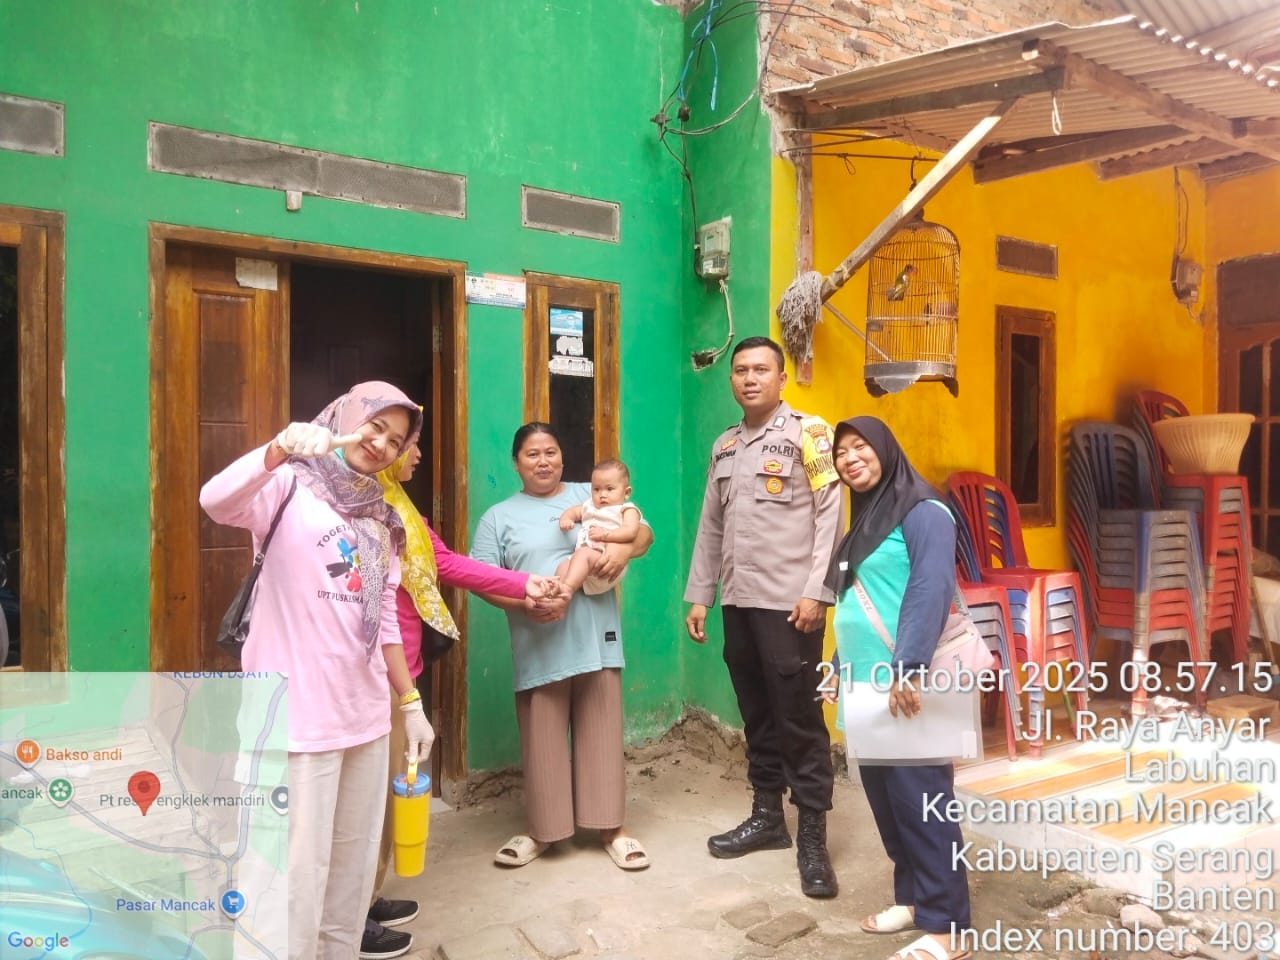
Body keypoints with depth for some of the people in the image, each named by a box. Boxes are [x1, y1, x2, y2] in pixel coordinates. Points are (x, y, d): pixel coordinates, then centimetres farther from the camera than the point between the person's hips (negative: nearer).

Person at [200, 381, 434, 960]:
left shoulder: (380, 517, 14)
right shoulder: (289, 486, -4)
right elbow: (216, 502, -26)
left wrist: (410, 702, 16)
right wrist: (280, 449, -43)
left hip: (365, 716, 7)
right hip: (300, 714, -6)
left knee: (355, 862, 16)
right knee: (300, 870, -1)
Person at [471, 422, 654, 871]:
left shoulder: (592, 496, 11)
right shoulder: (499, 516, 8)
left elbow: (644, 532, 10)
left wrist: (625, 547, -14)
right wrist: (524, 603, -17)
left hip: (596, 640, 1)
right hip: (538, 649, -1)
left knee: (602, 737, 7)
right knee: (542, 743, 8)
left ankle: (612, 828, 20)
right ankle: (541, 831, 25)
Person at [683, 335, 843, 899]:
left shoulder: (808, 434, -3)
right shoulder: (724, 446, 15)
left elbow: (830, 516, -10)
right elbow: (711, 527, 16)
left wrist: (816, 592, -17)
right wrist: (699, 595, 12)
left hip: (789, 603, -6)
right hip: (739, 602, 6)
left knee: (799, 717, -1)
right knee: (757, 715, 13)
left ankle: (812, 838, 10)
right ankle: (767, 817, 27)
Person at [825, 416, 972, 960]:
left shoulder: (922, 513, -9)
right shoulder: (863, 522, 18)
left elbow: (931, 592, -20)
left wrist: (909, 669, -27)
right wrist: (844, 668, 18)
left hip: (906, 688, -9)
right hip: (868, 687, 9)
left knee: (921, 801, -3)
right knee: (885, 799, 14)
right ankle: (914, 897, 28)